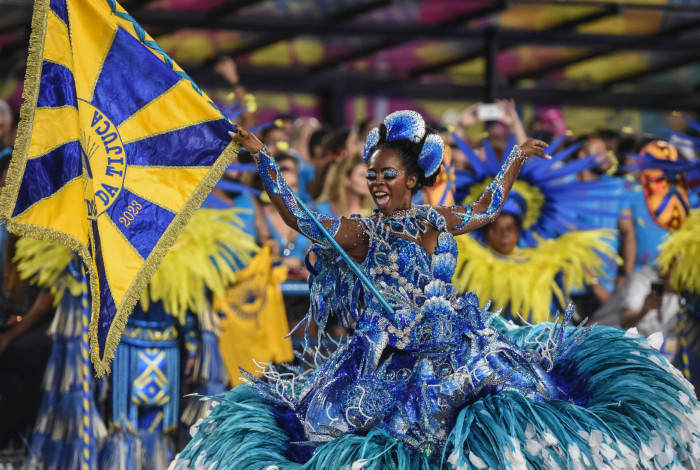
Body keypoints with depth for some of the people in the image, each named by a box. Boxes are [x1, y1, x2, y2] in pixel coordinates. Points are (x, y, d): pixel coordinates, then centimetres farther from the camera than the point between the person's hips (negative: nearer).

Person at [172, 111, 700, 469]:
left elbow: (487, 209, 30)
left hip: (453, 345, 3)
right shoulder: (363, 233, 0)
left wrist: (516, 160, 36)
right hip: (390, 358, -3)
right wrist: (263, 159, -15)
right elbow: (298, 218, -8)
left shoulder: (438, 220, 11)